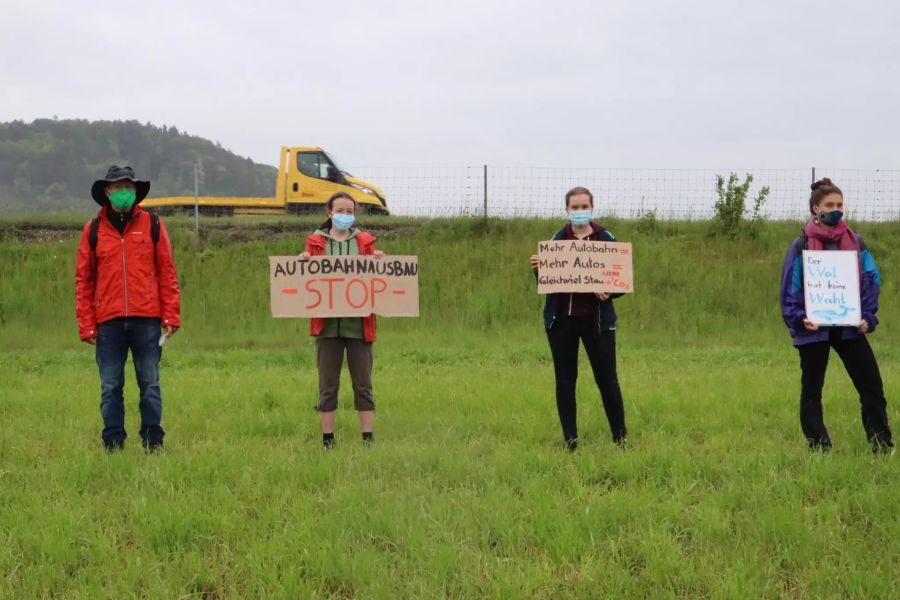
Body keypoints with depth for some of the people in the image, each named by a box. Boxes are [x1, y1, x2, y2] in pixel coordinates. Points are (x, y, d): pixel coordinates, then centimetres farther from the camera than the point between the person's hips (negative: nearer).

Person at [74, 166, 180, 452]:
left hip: (147, 320, -1)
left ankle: (154, 444, 8)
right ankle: (113, 446, 9)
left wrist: (171, 315, -2)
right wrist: (86, 324, 0)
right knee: (110, 388, 3)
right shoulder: (93, 229, 7)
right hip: (108, 321, 1)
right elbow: (83, 279, 7)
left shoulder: (152, 224, 6)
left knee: (150, 384, 3)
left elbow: (167, 272, 5)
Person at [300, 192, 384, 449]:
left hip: (358, 324, 0)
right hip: (327, 324, 0)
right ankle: (327, 439, 10)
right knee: (328, 385, 4)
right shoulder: (315, 242, 6)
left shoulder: (365, 242, 7)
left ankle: (368, 438, 10)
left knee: (363, 384, 4)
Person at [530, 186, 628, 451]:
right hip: (561, 319, 2)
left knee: (607, 378, 0)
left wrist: (608, 291, -21)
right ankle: (570, 440, 13)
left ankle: (620, 437, 12)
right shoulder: (557, 239, 6)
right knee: (565, 379, 6)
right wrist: (538, 269, -10)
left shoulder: (606, 239, -1)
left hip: (596, 318, -2)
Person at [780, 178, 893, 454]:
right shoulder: (802, 245, -3)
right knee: (812, 391, 5)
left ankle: (883, 448, 6)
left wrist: (867, 317, -6)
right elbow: (790, 289, -2)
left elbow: (871, 281, 6)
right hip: (815, 329, -2)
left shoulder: (856, 242, 4)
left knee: (872, 386, -1)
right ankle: (819, 449, 16)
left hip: (849, 328, 2)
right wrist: (799, 318, -16)